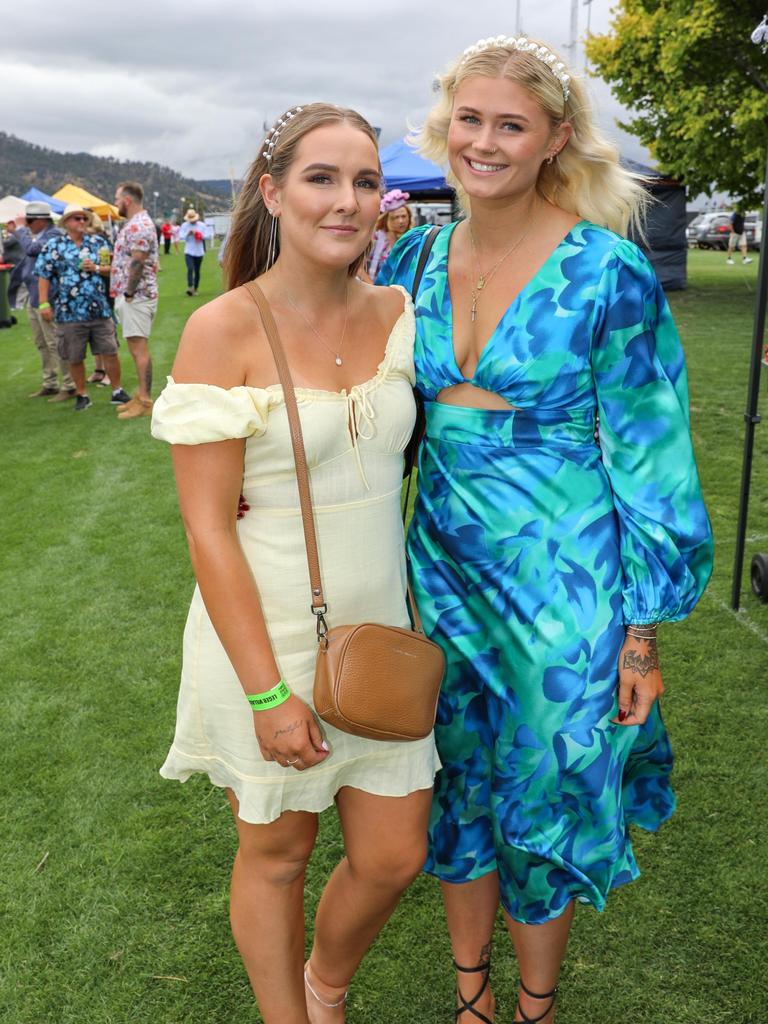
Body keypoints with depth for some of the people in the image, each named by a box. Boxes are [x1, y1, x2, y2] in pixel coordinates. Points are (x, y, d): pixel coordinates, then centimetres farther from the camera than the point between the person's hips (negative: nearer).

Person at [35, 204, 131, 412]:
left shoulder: (97, 243, 9)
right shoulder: (53, 245, 2)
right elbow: (44, 276, 0)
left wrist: (96, 268, -9)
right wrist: (44, 303, -7)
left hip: (100, 309, 1)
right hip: (70, 313, -1)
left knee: (110, 352, 2)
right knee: (75, 358, 6)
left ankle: (117, 392, 16)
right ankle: (82, 395, 20)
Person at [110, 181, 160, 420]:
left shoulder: (138, 226, -16)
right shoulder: (135, 224, 18)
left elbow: (137, 263, -22)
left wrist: (129, 293, -17)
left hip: (136, 296, -11)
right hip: (130, 296, 11)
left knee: (139, 348, -9)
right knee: (136, 348, 14)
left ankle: (145, 401, -6)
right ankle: (141, 396, 20)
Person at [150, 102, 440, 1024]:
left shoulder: (395, 312, 0)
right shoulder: (223, 331, -15)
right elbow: (207, 532, -15)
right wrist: (267, 691, -17)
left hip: (379, 628, 5)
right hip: (266, 635, -5)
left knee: (394, 854, 15)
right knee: (276, 852, 15)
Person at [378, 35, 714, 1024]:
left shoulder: (608, 271, -12)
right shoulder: (418, 260, 2)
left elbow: (647, 458, -9)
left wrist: (642, 635, -8)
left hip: (562, 580, -4)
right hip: (446, 566, 5)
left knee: (545, 798, 12)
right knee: (459, 783, 18)